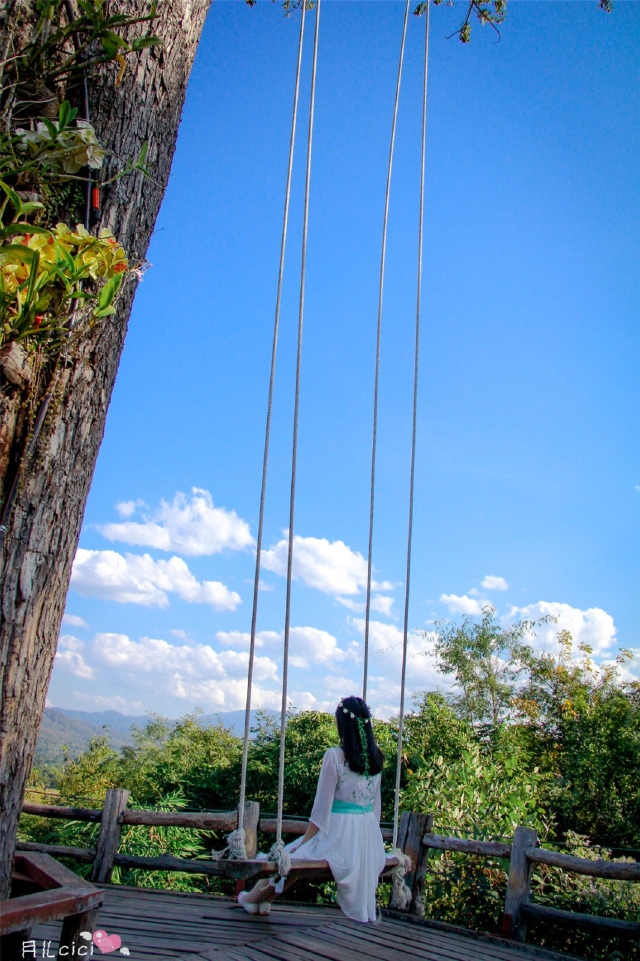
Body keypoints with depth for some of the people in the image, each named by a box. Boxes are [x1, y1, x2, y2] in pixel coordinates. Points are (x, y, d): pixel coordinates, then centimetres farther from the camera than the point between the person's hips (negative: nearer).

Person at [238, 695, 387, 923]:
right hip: (371, 840, 6)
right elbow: (376, 805, 12)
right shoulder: (376, 758, 4)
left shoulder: (334, 756, -14)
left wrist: (302, 843, -2)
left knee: (289, 856, 15)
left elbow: (322, 807, -11)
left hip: (339, 835, -5)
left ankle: (255, 898, 31)